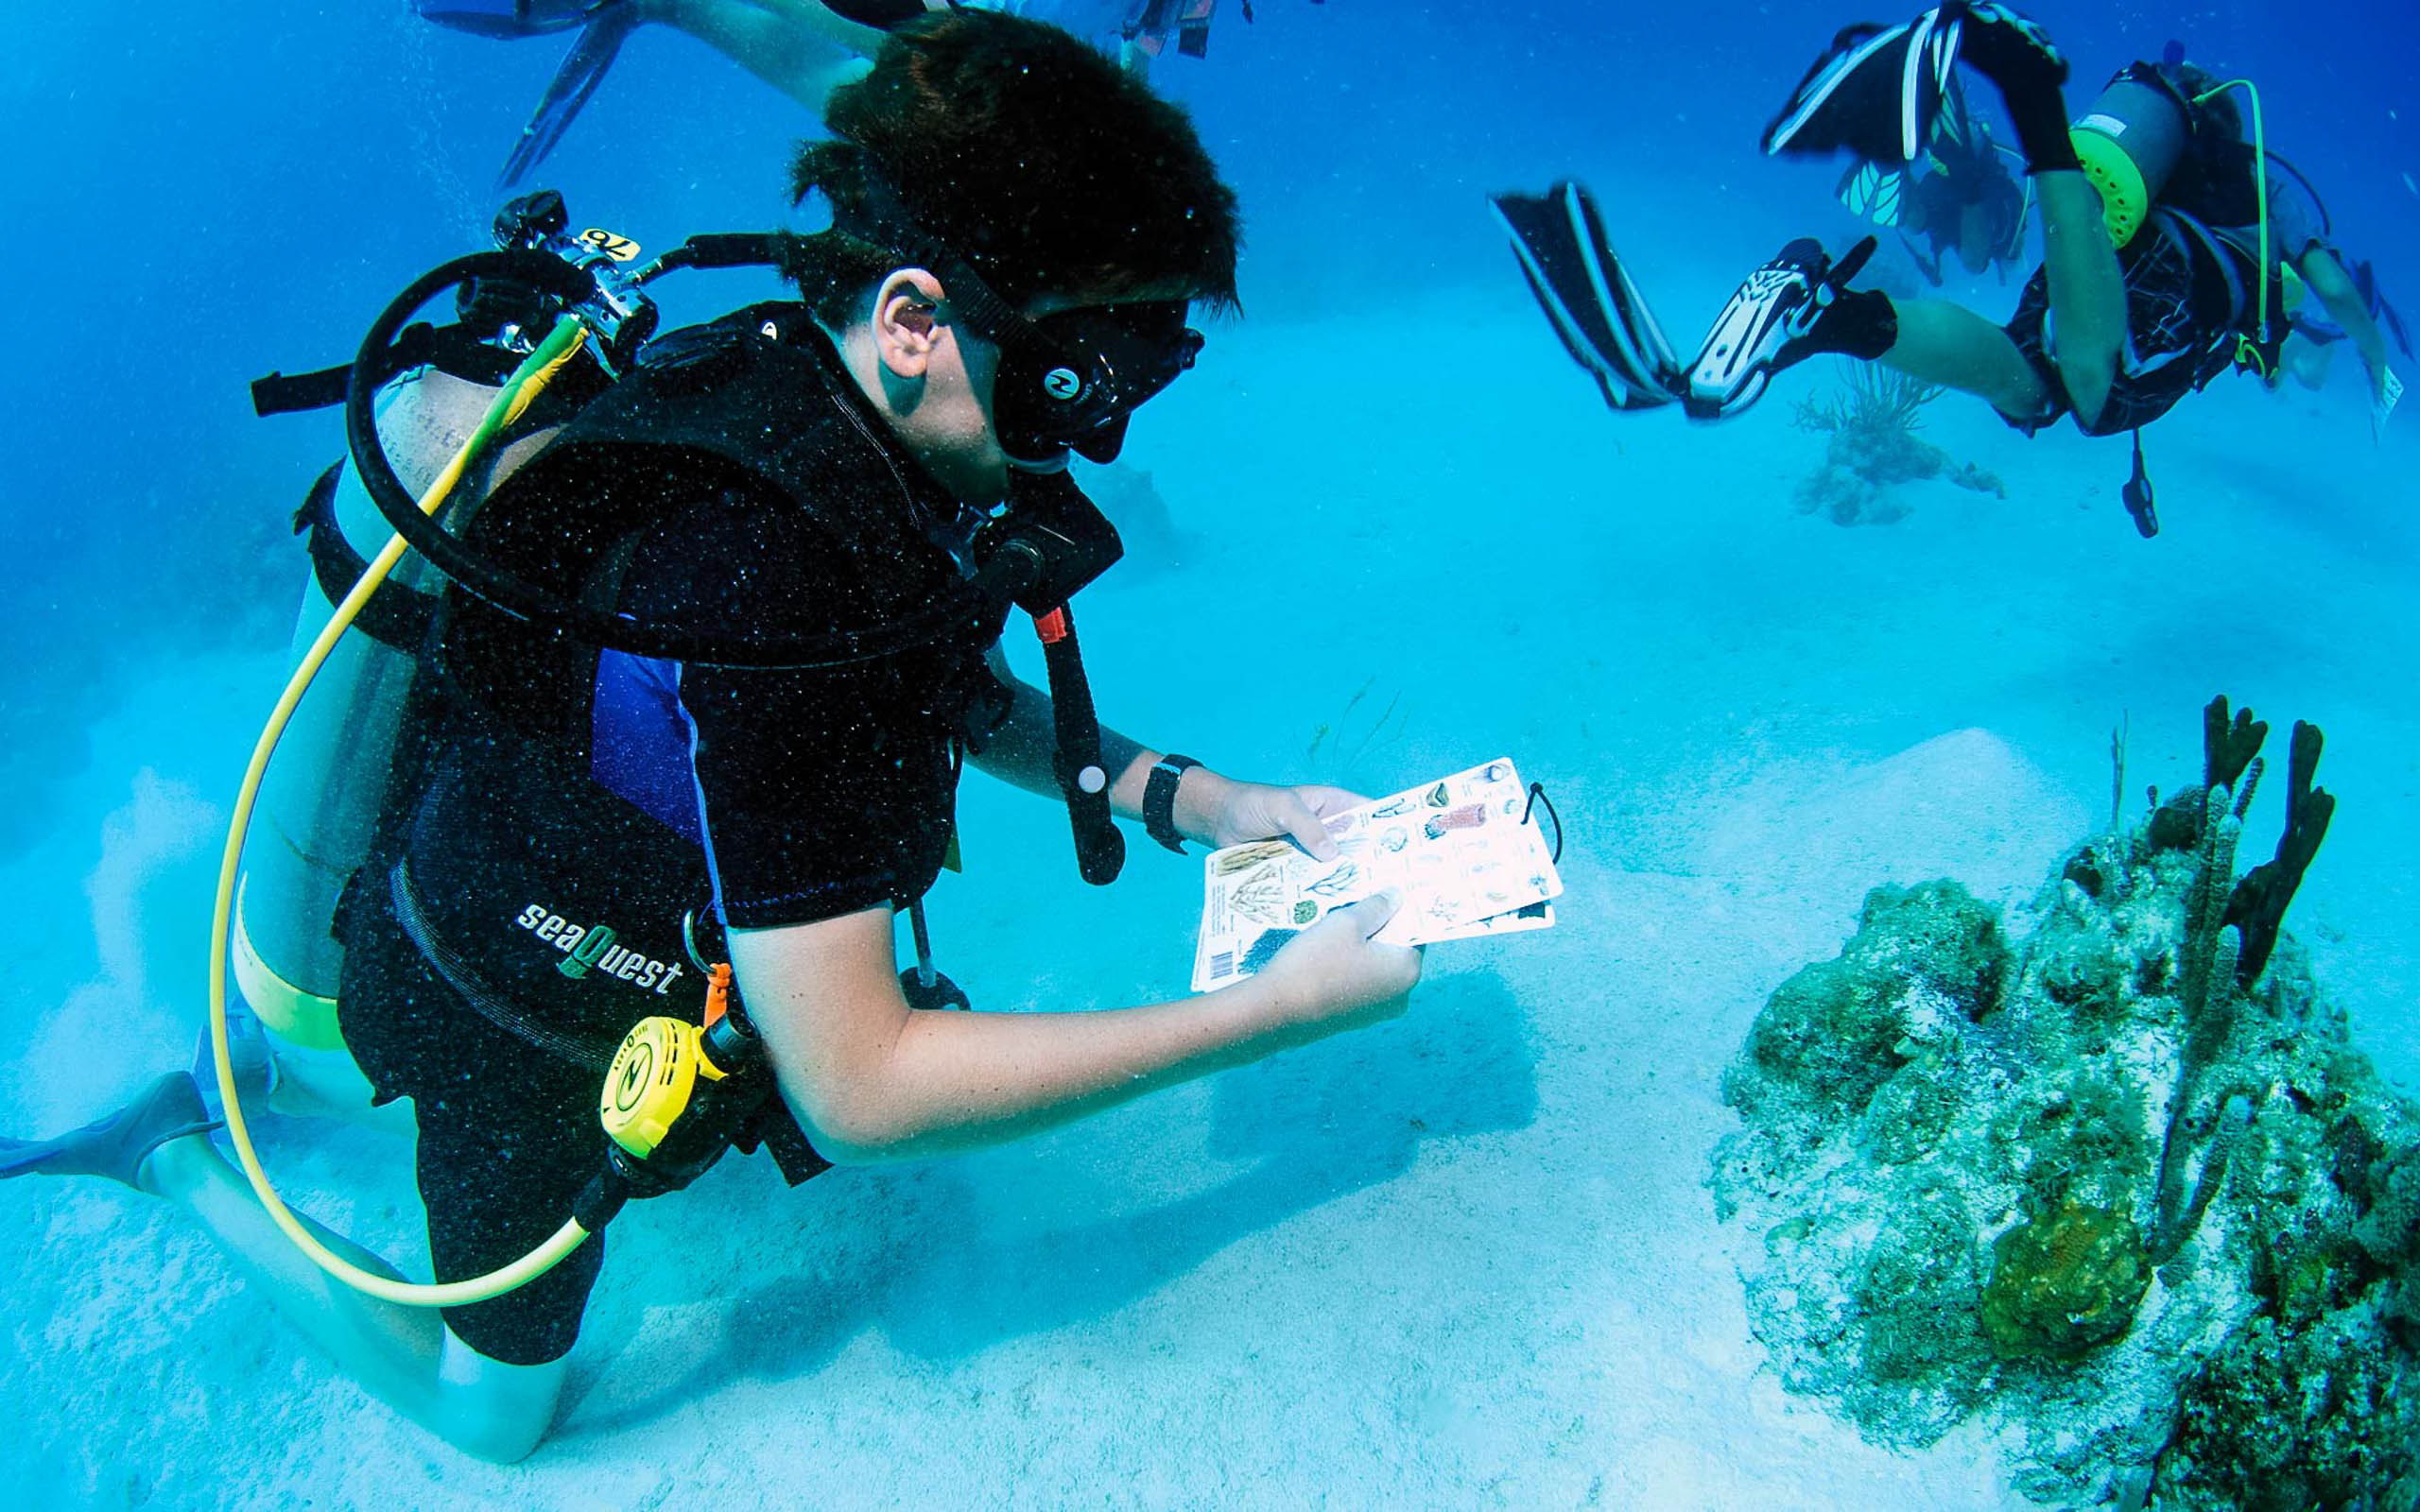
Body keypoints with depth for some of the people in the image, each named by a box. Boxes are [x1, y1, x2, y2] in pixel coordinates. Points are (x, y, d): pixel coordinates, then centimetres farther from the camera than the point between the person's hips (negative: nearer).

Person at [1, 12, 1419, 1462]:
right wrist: (1275, 1009, -35)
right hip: (505, 1034, -7)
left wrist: (1190, 799, -12)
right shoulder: (763, 572, -42)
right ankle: (181, 1154, 29)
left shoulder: (871, 423, -16)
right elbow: (857, 1094, -38)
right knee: (492, 1411, 20)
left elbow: (970, 693, 3)